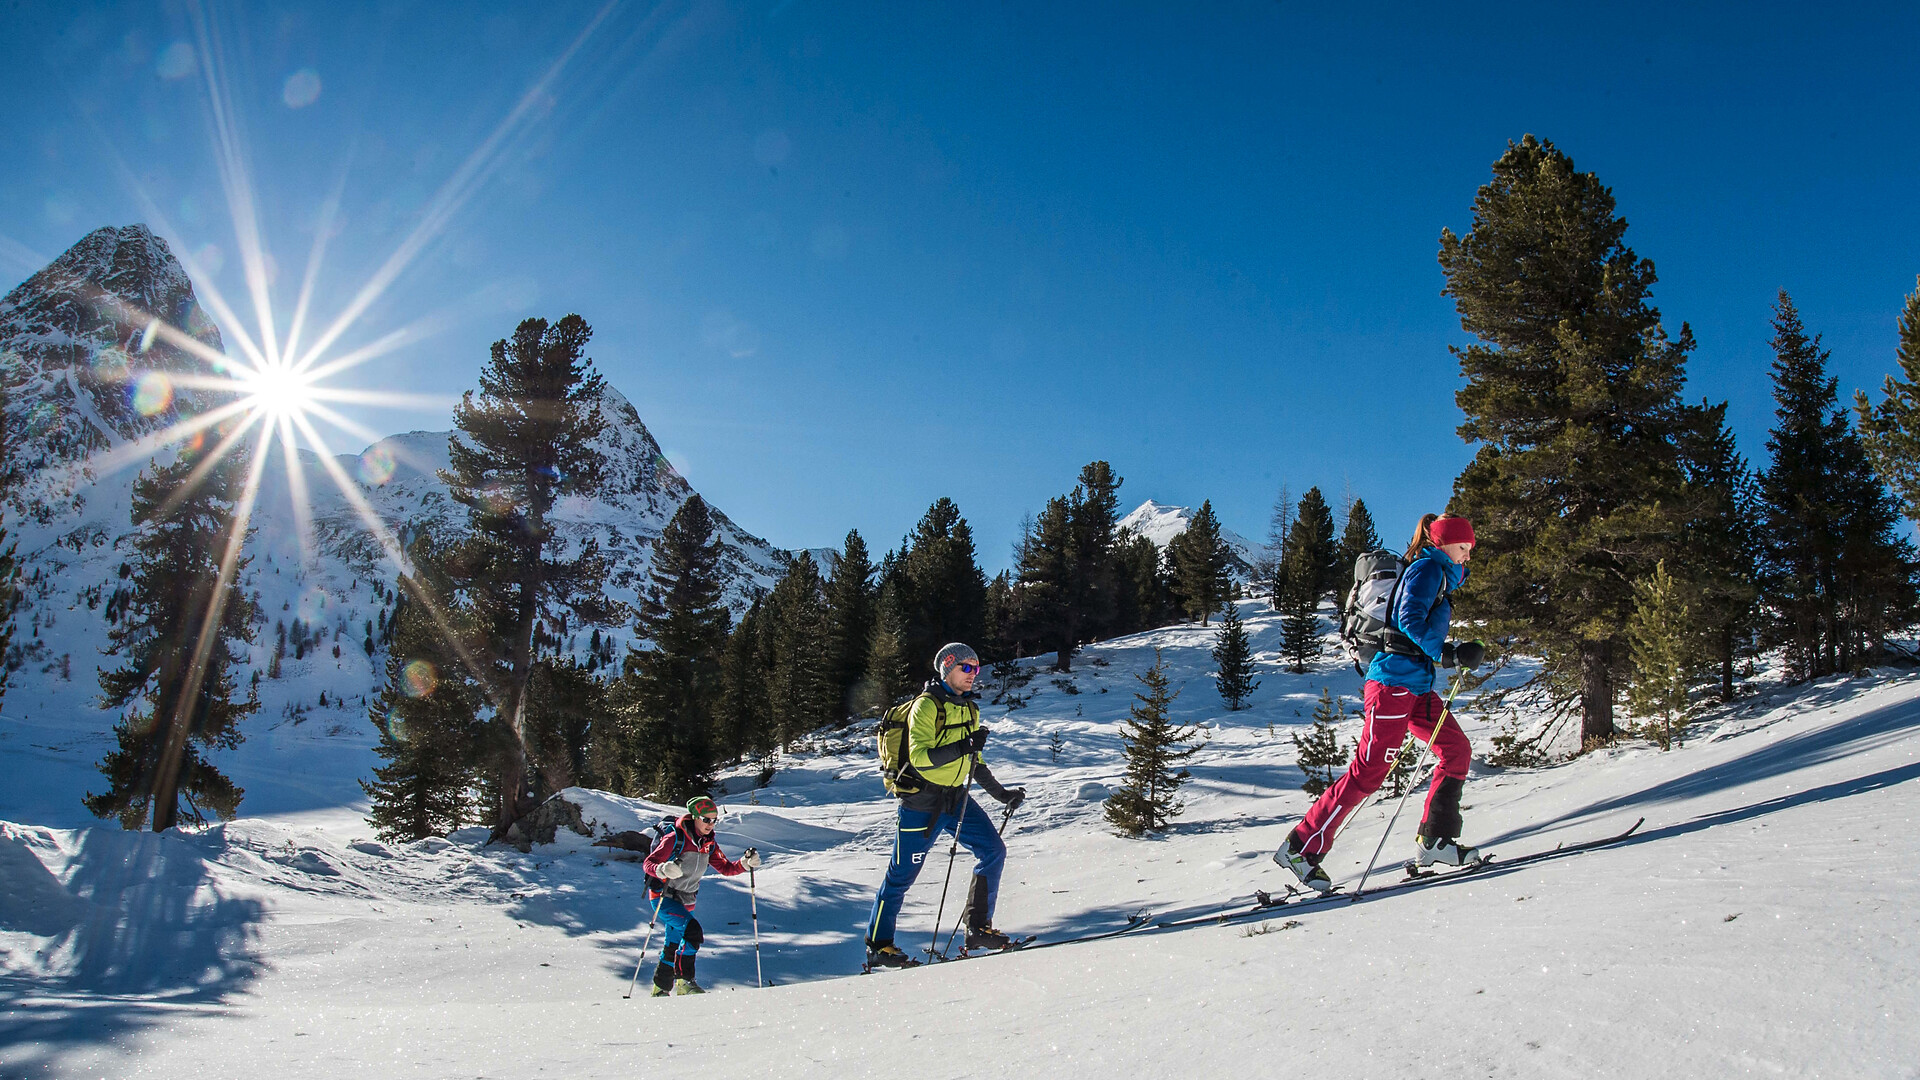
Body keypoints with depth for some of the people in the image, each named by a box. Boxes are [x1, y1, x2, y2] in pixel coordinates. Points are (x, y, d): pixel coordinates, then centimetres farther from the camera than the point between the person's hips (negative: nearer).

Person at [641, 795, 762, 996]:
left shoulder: (709, 844, 3)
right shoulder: (675, 839, -16)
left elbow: (726, 868, 5)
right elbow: (649, 862, -18)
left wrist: (745, 863, -13)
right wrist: (663, 870, -40)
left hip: (685, 902, 7)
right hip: (663, 897, -7)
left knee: (673, 949, 15)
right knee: (692, 930, -26)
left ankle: (661, 990, 31)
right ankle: (684, 981, -22)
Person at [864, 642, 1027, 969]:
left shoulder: (969, 708, 11)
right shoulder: (927, 706, -14)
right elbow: (919, 757, -24)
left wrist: (1002, 793, 17)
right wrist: (962, 747, -32)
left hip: (956, 797, 7)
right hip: (922, 801, -7)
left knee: (993, 850, -4)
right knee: (902, 874, 1)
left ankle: (978, 929, 6)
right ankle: (878, 945, 16)